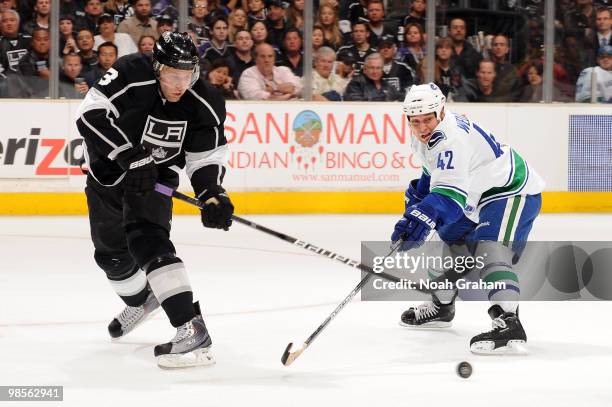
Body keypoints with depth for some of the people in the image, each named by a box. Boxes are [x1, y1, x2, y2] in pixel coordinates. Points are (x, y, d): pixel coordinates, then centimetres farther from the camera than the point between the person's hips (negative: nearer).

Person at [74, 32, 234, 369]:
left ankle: (190, 328, -36)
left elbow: (206, 159, -10)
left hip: (156, 176, -2)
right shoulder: (130, 77, -28)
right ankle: (140, 300, 50)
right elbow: (91, 115, -33)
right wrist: (131, 158, -39)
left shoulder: (205, 105, -19)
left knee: (148, 241, -25)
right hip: (108, 172, 2)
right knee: (111, 252, 17)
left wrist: (213, 196, -28)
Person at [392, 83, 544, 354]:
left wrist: (424, 218, -53)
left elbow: (451, 192, -41)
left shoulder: (452, 137, -31)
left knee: (490, 252, -30)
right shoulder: (423, 136, 0)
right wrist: (418, 193, 11)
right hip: (479, 196, 11)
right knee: (447, 242, 22)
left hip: (514, 192, -11)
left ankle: (509, 326, -44)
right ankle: (441, 307, 45)